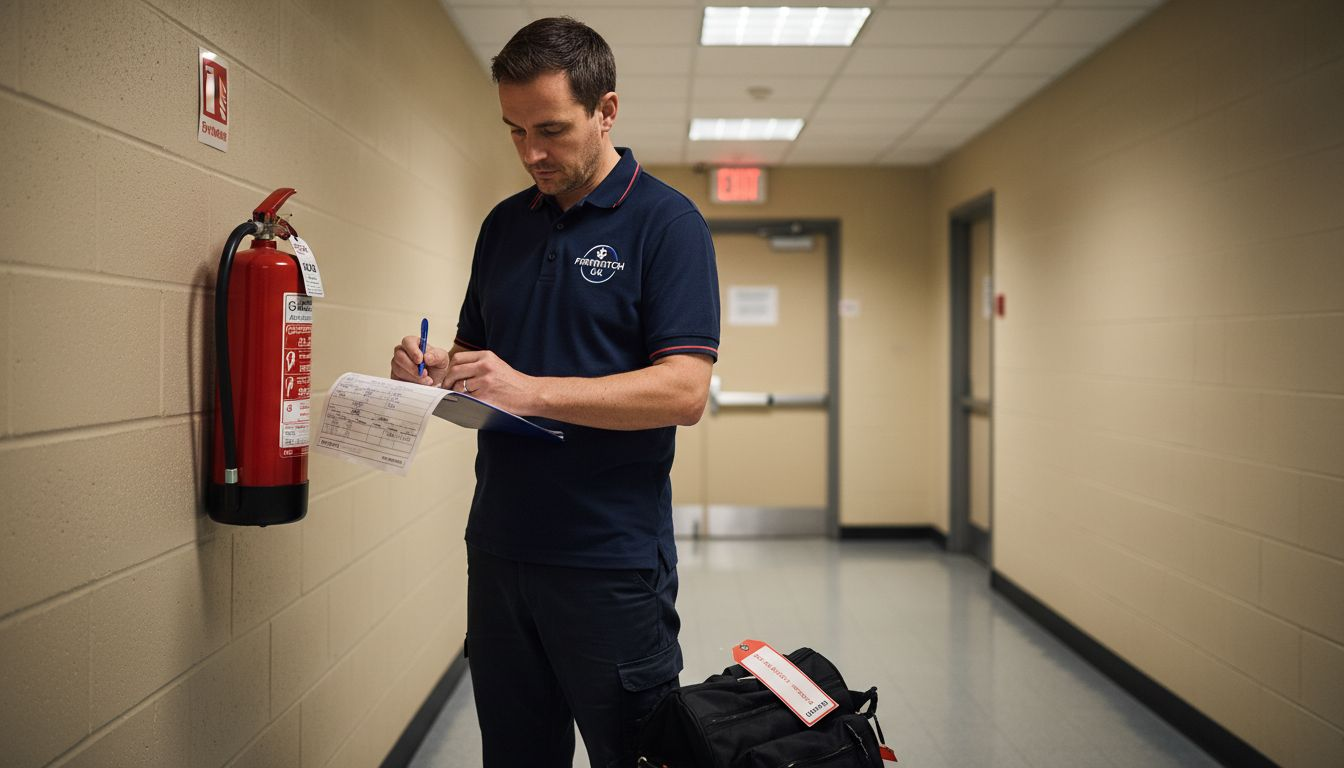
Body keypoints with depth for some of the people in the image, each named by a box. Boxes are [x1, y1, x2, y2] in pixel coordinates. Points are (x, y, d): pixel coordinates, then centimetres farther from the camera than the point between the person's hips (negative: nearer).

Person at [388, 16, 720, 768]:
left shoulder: (666, 221, -7)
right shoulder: (504, 224, 11)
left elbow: (684, 390, -17)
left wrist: (531, 390, -26)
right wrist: (436, 371, -5)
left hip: (611, 559, -5)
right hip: (500, 548, 6)